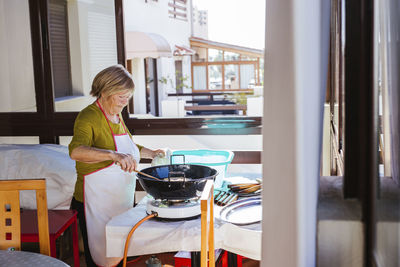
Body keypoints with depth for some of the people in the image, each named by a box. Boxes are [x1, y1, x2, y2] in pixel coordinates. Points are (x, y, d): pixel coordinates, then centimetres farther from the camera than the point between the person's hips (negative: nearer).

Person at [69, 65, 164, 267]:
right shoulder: (89, 117, -15)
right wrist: (114, 155, -48)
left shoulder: (116, 116, 11)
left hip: (122, 202, 8)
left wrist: (150, 153, 20)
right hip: (97, 205, -8)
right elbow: (76, 150, -37)